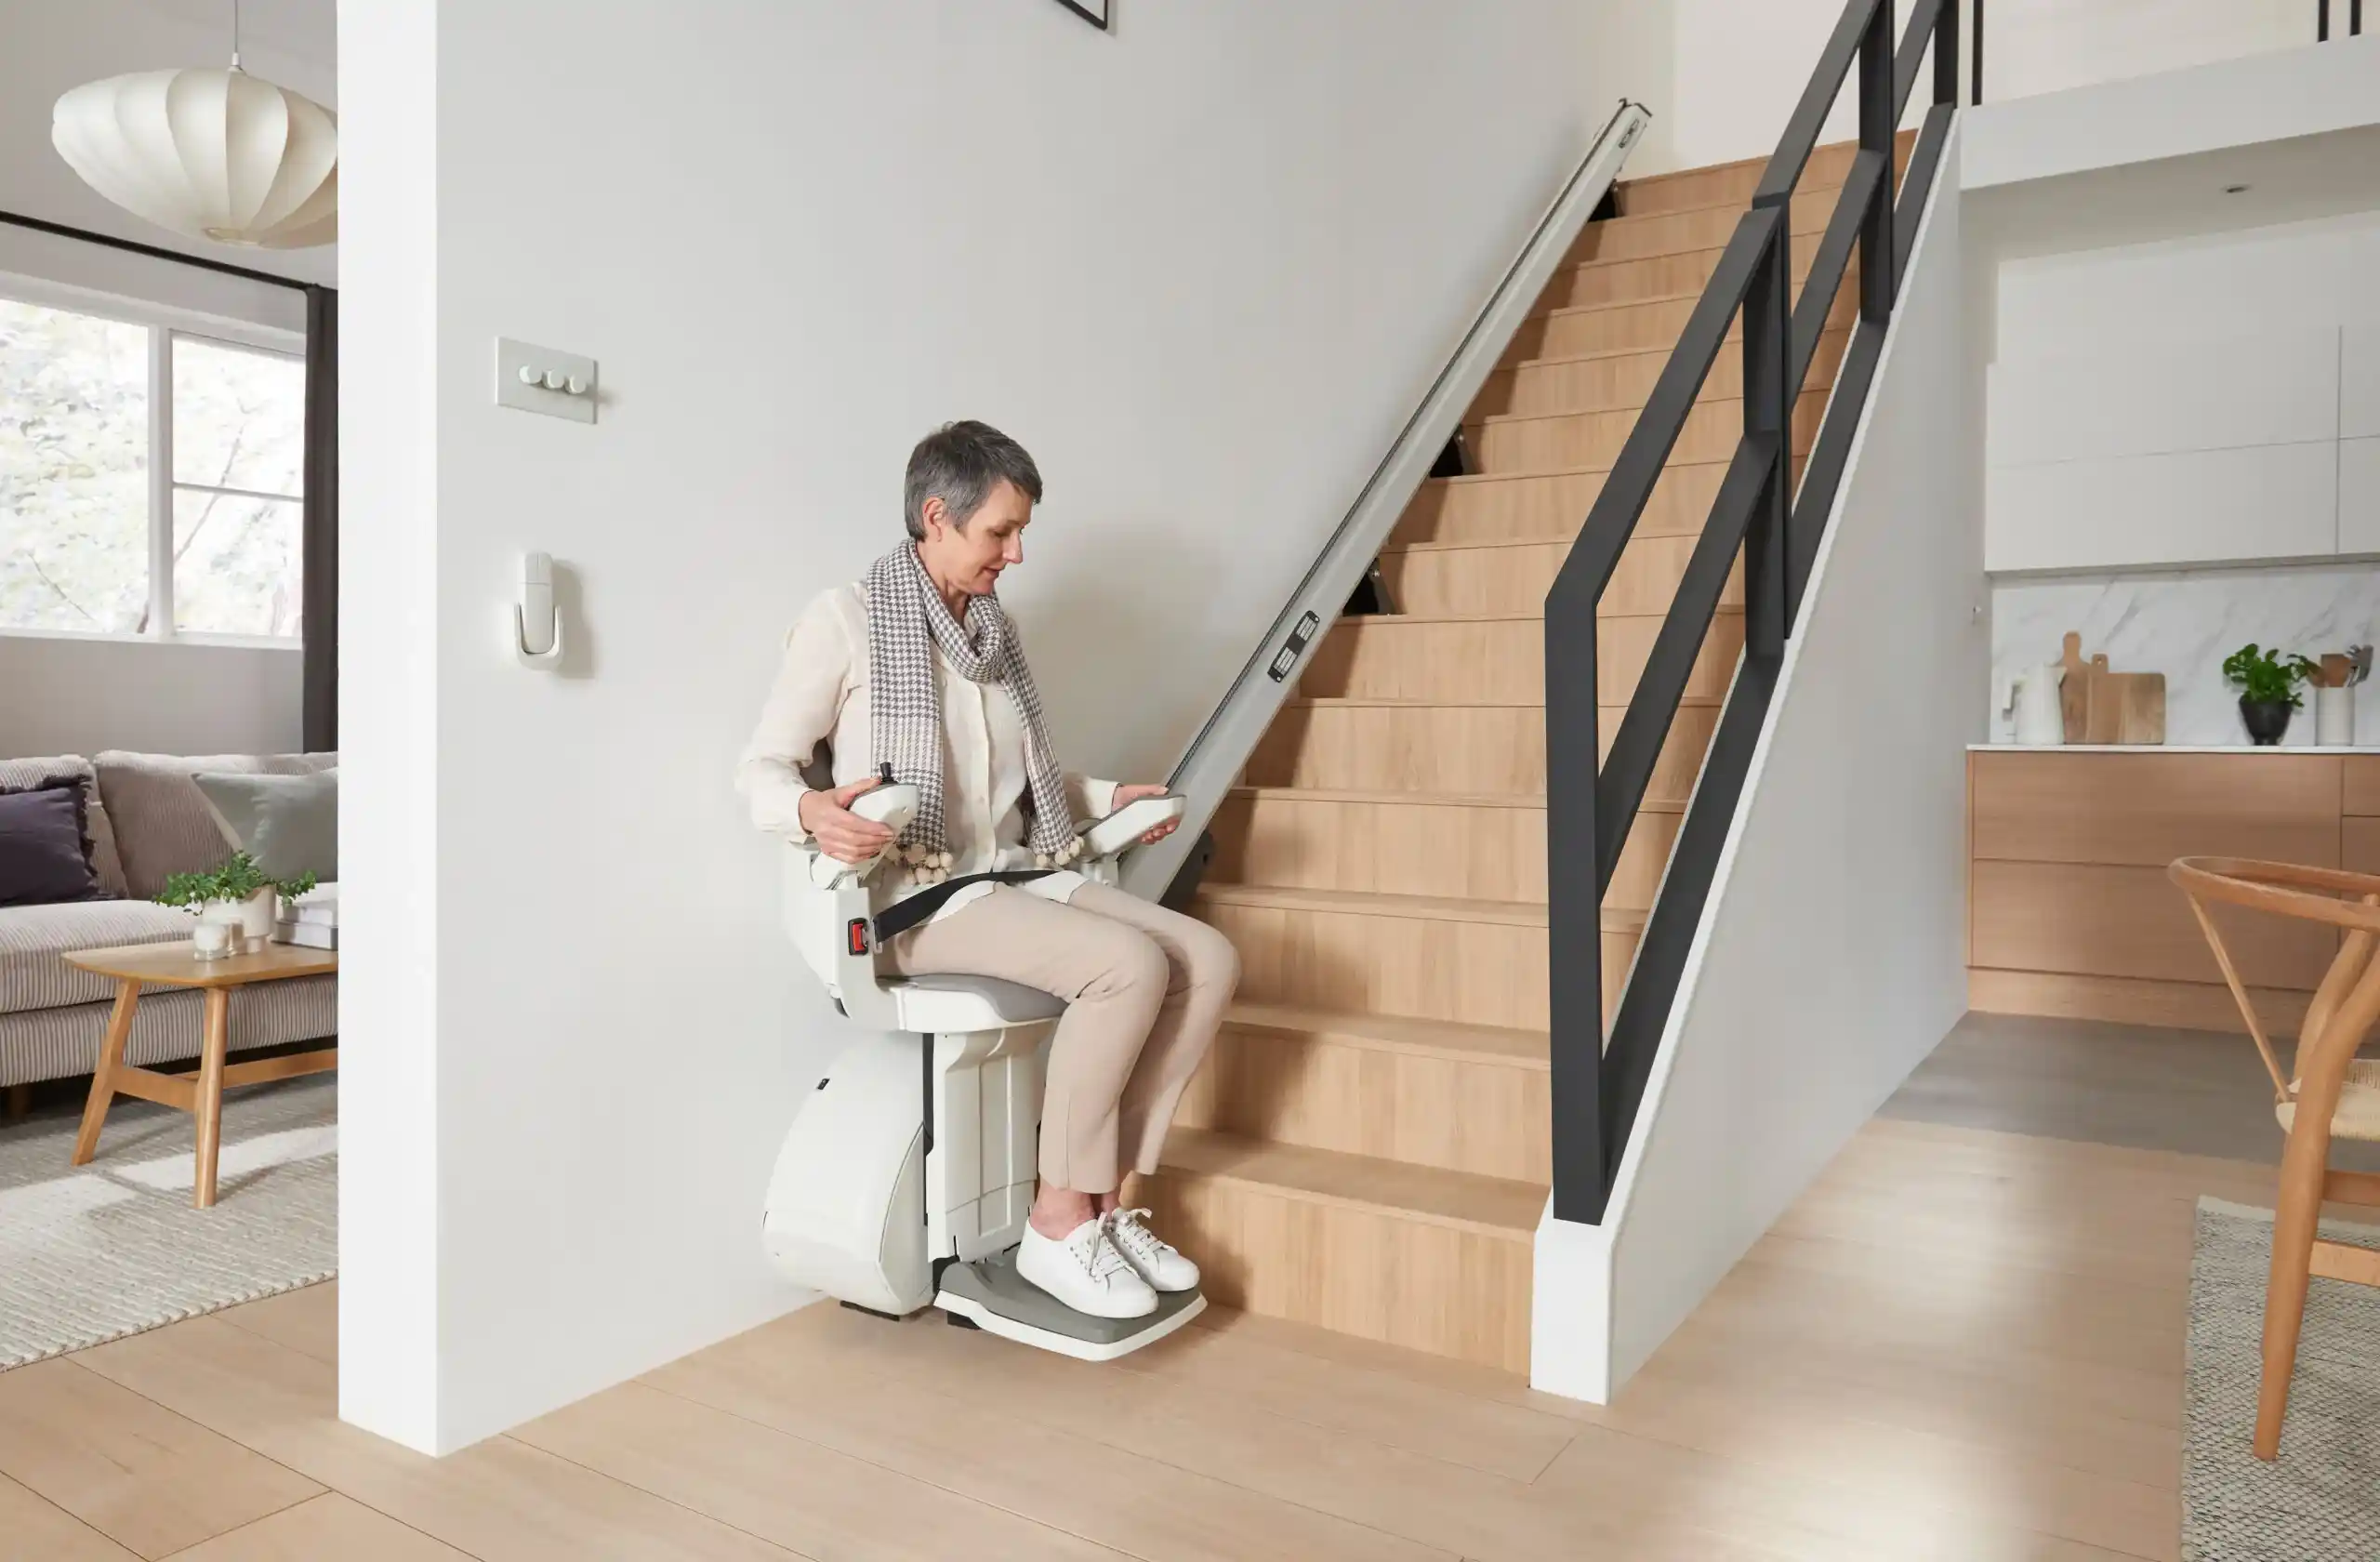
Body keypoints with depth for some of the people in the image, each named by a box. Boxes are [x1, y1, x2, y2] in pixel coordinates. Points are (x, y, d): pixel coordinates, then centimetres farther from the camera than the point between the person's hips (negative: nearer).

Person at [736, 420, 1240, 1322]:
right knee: (1131, 965, -28)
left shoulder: (993, 627, 17)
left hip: (1019, 876, 7)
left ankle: (1105, 1200, -3)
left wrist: (1107, 799, 12)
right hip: (919, 894, -7)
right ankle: (1058, 1223, -13)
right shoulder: (847, 619, -5)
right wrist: (813, 813, -28)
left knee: (1209, 959, -12)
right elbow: (762, 769, -7)